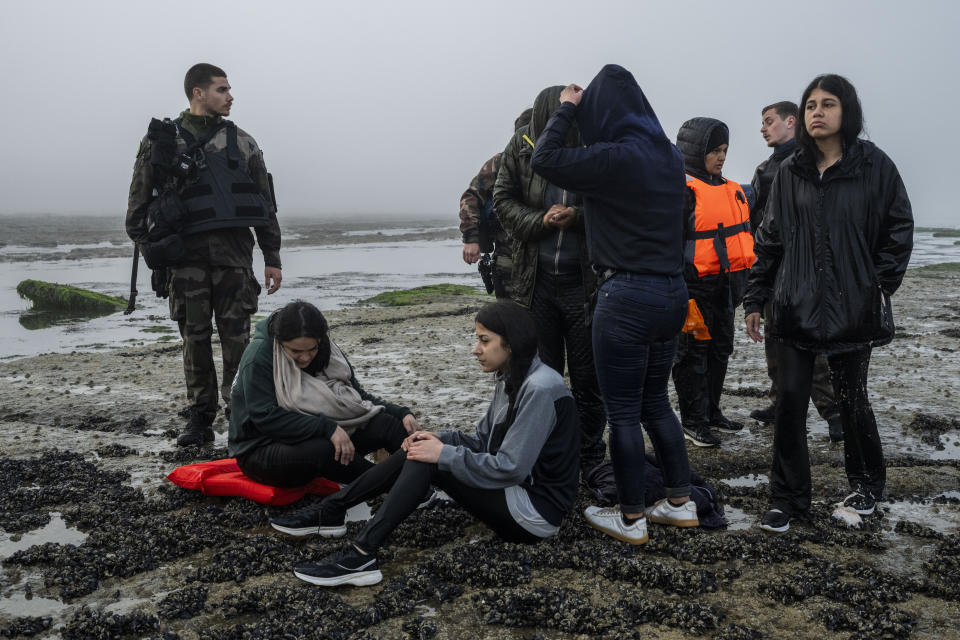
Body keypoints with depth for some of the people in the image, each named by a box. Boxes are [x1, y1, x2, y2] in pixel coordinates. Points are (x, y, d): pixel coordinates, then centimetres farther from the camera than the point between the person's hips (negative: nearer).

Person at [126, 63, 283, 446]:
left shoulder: (242, 142, 14)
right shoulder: (161, 140, 8)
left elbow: (265, 204, 13)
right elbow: (139, 200, 10)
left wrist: (272, 259, 8)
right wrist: (150, 250, 0)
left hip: (234, 250, 1)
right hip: (186, 253, -1)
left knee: (236, 334, -2)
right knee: (194, 335, 3)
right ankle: (200, 418, 13)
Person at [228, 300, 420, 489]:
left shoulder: (327, 351, 0)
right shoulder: (259, 355, -18)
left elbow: (357, 396, 7)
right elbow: (265, 418, -24)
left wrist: (400, 413, -9)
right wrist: (327, 428, -32)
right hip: (262, 450, -6)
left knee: (384, 423, -16)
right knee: (324, 450, -38)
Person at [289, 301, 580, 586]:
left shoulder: (540, 389, -21)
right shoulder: (510, 380, 10)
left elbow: (511, 468, -25)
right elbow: (483, 442, 12)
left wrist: (444, 454, -20)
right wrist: (442, 440, -6)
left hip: (536, 509, -9)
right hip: (514, 488, 9)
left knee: (426, 461, -19)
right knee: (418, 449, 0)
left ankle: (360, 557, -21)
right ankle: (332, 508, 6)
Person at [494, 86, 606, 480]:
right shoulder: (521, 146, -3)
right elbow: (503, 200, 4)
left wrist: (578, 217, -19)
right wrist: (540, 221, -12)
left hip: (585, 281, -2)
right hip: (535, 281, 2)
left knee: (588, 377, 8)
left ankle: (591, 462, 24)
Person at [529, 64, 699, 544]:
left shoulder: (615, 157, -16)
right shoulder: (670, 156, 9)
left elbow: (544, 160, -12)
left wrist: (567, 108, 3)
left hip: (626, 296, -8)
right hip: (672, 293, 8)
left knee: (623, 412, 4)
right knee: (655, 402, 20)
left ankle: (631, 519, 14)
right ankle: (681, 504, 28)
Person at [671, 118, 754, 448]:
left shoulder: (732, 190, 14)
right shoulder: (685, 191, -13)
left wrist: (740, 278, 22)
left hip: (725, 284, 9)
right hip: (696, 285, -9)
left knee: (721, 348, 16)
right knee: (694, 351, 0)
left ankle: (711, 411, 29)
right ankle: (693, 421, 10)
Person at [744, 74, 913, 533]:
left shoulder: (874, 166, -1)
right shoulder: (790, 172, 6)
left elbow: (899, 229, 3)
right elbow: (770, 238, 8)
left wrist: (881, 285, -6)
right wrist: (755, 299, 6)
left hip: (852, 308, -2)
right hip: (795, 306, 2)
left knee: (851, 399, 10)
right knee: (790, 399, -1)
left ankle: (866, 486, 34)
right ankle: (788, 496, 13)